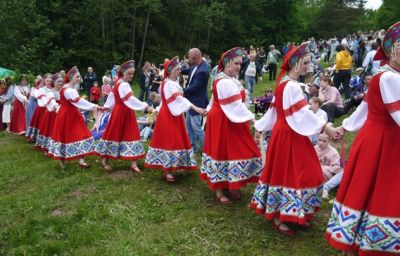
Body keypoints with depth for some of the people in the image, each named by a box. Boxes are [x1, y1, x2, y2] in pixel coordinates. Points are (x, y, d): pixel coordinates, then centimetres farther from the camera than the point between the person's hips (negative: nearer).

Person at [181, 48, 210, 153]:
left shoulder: (203, 71, -27)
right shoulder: (196, 66, 0)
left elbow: (193, 88, -25)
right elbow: (188, 71, 18)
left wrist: (181, 91, -11)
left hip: (197, 102, -10)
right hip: (191, 101, 10)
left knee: (196, 127, -4)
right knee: (188, 124, 17)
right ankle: (192, 146, 30)